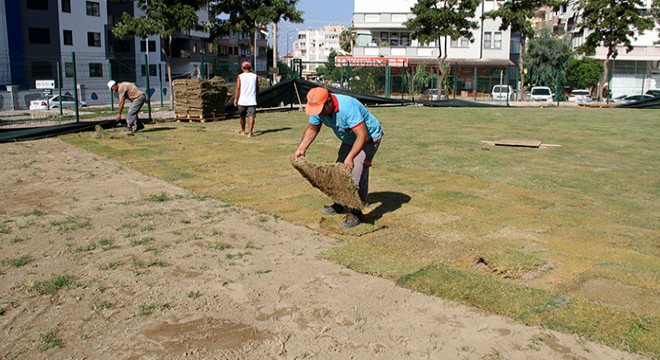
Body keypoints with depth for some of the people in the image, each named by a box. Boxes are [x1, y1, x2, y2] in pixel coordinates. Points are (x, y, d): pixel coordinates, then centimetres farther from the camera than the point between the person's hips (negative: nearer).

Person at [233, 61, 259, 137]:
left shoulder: (240, 76, -2)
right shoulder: (254, 76, 4)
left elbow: (237, 88, -7)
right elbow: (257, 88, 9)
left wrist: (235, 99, -3)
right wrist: (256, 97, 23)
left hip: (242, 100, 0)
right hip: (252, 101, 0)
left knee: (242, 116, 16)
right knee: (251, 116, -4)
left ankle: (243, 131, 30)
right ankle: (250, 132, -17)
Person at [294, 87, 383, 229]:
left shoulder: (348, 107, -39)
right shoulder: (319, 108, -16)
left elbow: (362, 135, -43)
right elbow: (312, 129, 1)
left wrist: (350, 157, -53)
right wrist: (301, 149, -11)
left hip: (369, 137, -8)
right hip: (349, 140, 9)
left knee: (357, 174, -18)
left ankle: (356, 214, -12)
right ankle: (340, 205, 29)